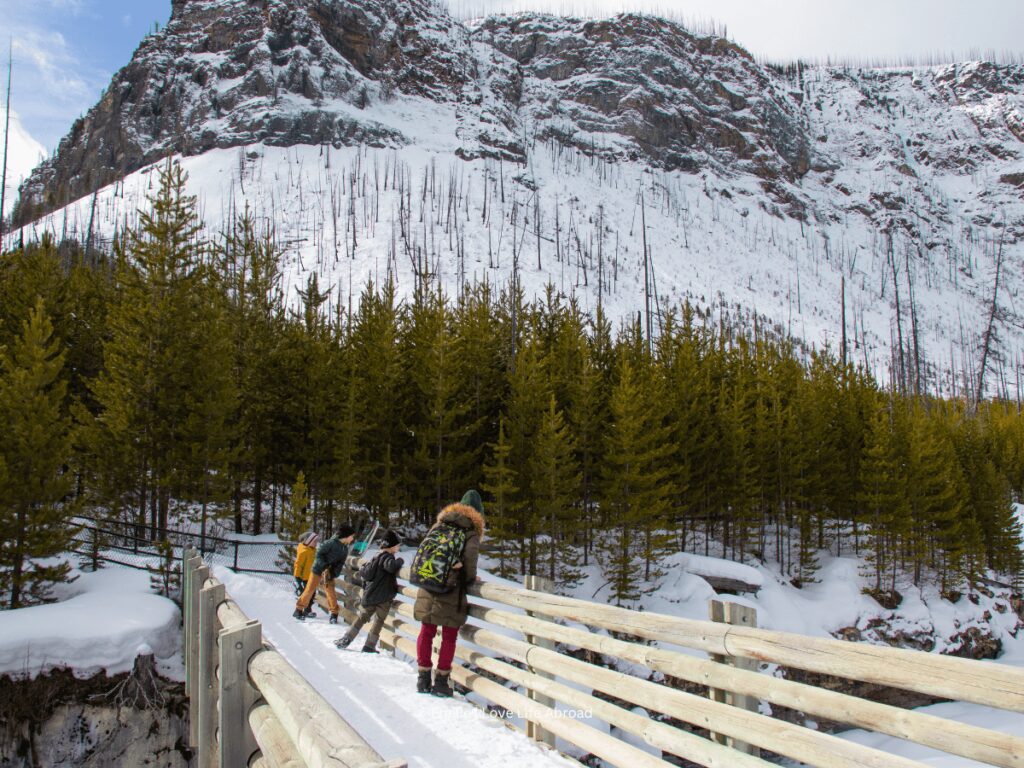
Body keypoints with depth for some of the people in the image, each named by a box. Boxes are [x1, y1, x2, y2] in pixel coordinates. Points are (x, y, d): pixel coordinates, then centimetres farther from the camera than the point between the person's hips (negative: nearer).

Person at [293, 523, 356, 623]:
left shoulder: (345, 549, 2)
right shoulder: (332, 543, -19)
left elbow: (340, 565, 0)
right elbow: (319, 553, -18)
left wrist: (332, 574, -13)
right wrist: (325, 567, -21)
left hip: (329, 572, 5)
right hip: (318, 569, -5)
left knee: (331, 592, -1)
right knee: (310, 590, -2)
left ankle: (334, 613, 7)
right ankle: (298, 609, 11)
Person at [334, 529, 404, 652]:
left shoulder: (377, 556, 12)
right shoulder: (387, 557, -15)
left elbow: (363, 571, 17)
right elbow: (392, 566, -37)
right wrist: (400, 561, -18)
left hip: (369, 596, 8)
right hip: (384, 597, -8)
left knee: (362, 617, 19)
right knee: (379, 620, 5)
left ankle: (346, 639, 20)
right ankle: (369, 645, 4)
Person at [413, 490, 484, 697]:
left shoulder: (440, 523, 13)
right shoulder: (471, 530, -1)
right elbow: (470, 554, -16)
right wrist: (470, 578, -2)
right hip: (452, 592, -4)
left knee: (427, 632, 15)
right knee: (449, 637, 8)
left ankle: (423, 678, 20)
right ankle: (441, 681, 13)